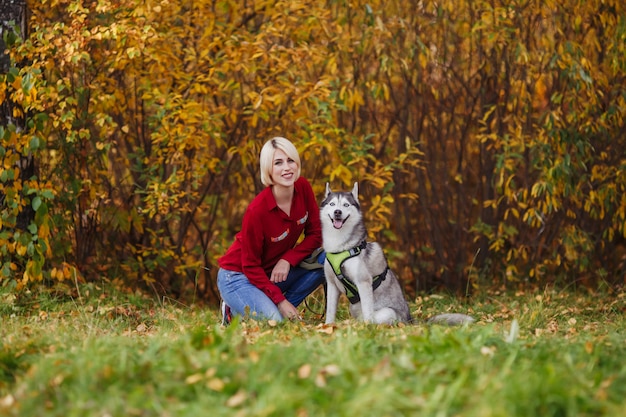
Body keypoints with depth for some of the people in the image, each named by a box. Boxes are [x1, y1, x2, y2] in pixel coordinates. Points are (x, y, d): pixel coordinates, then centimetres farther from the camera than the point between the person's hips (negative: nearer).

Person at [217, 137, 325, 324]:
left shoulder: (303, 188, -12)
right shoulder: (257, 210, -27)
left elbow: (316, 233, -3)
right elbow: (250, 266, -18)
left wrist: (287, 260, -18)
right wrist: (280, 300, -23)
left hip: (274, 271, 6)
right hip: (238, 276, -6)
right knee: (274, 321, -30)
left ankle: (277, 308, -3)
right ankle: (235, 310, 2)